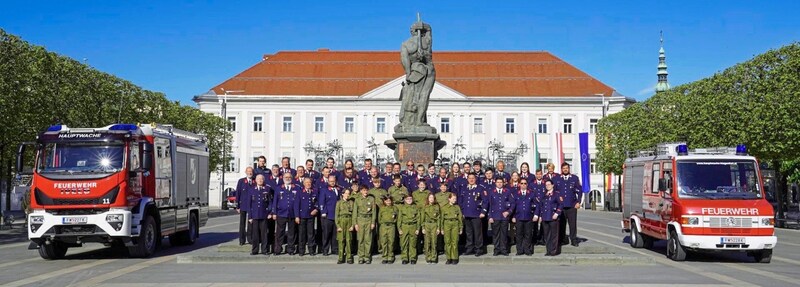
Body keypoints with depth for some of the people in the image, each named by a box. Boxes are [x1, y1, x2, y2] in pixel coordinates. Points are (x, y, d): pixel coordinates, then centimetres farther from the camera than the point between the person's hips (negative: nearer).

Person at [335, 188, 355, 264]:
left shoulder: (351, 202, 9)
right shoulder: (339, 203, 5)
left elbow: (354, 214, 7)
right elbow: (336, 215, 2)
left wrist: (352, 225, -2)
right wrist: (338, 226, -6)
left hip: (349, 221, 1)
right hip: (341, 221, -1)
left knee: (349, 240, -1)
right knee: (341, 240, -2)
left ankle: (349, 258, 4)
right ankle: (341, 258, 3)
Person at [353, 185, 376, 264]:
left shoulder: (371, 199, 5)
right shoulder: (357, 200, 6)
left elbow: (374, 211, 5)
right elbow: (355, 212, 6)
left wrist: (373, 222, -1)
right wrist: (355, 223, 0)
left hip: (369, 220, 0)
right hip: (360, 220, 0)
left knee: (368, 239, -3)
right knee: (361, 239, -1)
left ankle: (367, 257, 3)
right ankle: (361, 257, 4)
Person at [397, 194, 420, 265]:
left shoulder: (416, 207, 9)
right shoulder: (401, 207, 6)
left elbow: (418, 219, 7)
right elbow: (399, 219, 5)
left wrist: (418, 229, 1)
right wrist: (399, 229, -2)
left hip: (413, 227, 0)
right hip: (404, 227, 0)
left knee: (413, 244, 1)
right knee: (404, 243, -1)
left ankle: (413, 258, 9)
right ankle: (404, 258, 7)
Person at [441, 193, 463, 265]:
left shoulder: (457, 207, 8)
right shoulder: (444, 207, 6)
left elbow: (460, 218, 9)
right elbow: (442, 218, 7)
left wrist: (461, 228, 5)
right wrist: (442, 228, 2)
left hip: (455, 224, 0)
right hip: (447, 224, 0)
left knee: (454, 242, -3)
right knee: (447, 242, 0)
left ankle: (454, 258, 3)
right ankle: (449, 258, 7)